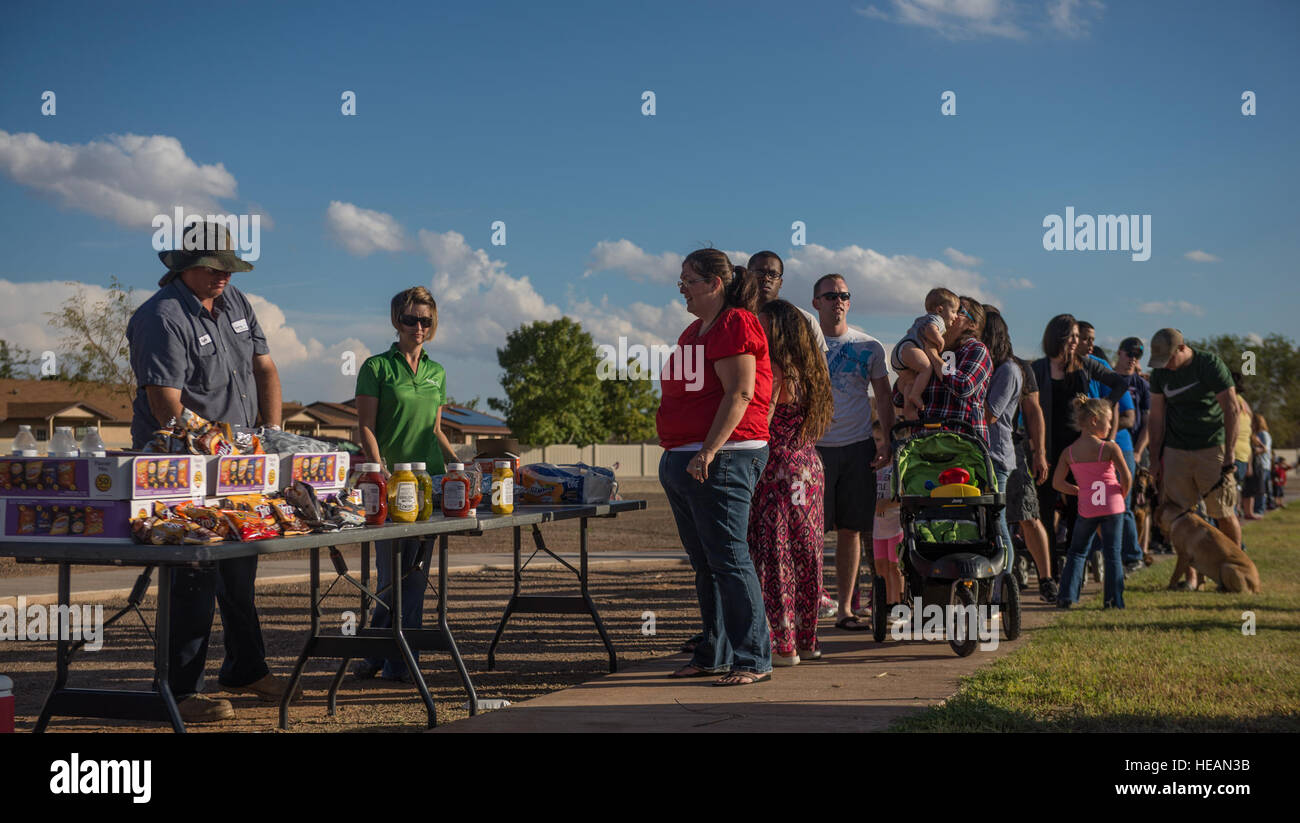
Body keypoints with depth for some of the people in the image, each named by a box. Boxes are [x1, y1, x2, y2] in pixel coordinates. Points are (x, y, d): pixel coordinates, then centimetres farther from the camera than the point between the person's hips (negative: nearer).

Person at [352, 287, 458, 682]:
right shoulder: (377, 367, 0)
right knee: (392, 571, -4)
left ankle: (398, 661, 9)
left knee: (416, 571, 3)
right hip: (388, 482, -5)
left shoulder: (437, 373, 16)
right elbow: (365, 428, -5)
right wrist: (381, 471, -16)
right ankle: (375, 655, 10)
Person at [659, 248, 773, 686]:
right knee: (704, 562, 13)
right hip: (682, 461, 10)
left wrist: (709, 451, -24)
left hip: (722, 459, -10)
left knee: (728, 558, -10)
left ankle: (753, 659, -6)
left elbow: (740, 393, -19)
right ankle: (714, 654, 20)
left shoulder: (735, 325, -10)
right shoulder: (695, 330, 20)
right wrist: (674, 453, 23)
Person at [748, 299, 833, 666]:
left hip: (779, 471, -8)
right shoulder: (807, 371, 11)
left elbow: (760, 426, -18)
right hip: (809, 469, 8)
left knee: (775, 555, -2)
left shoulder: (775, 370, -15)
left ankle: (783, 645, 1)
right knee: (804, 553, 13)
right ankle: (806, 639, 20)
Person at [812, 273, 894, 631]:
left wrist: (888, 444, 2)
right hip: (814, 445, -2)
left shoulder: (869, 347, 9)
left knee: (851, 530, 5)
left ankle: (845, 608, 12)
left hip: (858, 446, 2)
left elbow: (884, 399, 11)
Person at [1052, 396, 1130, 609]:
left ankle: (1067, 595, 8)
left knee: (1077, 552, 16)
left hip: (1086, 509, 2)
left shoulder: (1069, 452, 1)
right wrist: (1122, 495, 7)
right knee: (1112, 553, 6)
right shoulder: (1110, 448, -8)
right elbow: (1126, 477, -11)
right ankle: (1114, 599, 5)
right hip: (1112, 505, -2)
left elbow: (1057, 482, 1)